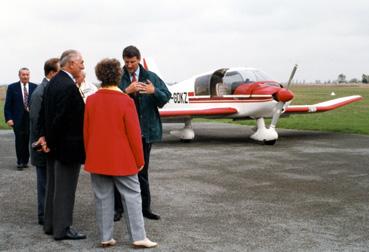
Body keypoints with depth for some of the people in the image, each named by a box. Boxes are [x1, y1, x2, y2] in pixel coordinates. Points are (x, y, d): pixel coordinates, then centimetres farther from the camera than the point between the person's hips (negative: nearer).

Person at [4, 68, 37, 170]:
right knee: (19, 141, 0)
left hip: (31, 118, 1)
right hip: (18, 119, -1)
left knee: (27, 141, 3)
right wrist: (8, 118, -8)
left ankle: (25, 161, 15)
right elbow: (7, 105, 1)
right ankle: (20, 162, 10)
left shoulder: (34, 87, 5)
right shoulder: (12, 87, 2)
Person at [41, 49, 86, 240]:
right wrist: (51, 141, -11)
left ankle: (50, 225, 28)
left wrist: (44, 136, 9)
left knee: (53, 186, 17)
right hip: (67, 146, -10)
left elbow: (46, 112, 11)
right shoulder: (69, 87, -21)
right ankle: (62, 229, 9)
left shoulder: (53, 82, 9)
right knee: (65, 188, 0)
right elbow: (61, 118, -22)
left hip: (54, 145, 10)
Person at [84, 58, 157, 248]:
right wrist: (139, 160, 0)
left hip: (97, 159, 4)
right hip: (122, 160, -4)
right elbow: (134, 133, -10)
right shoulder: (125, 101, -12)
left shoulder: (91, 100, 0)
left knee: (103, 198, 9)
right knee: (131, 196, 5)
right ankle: (138, 237, 5)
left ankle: (106, 238, 13)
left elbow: (86, 131, 6)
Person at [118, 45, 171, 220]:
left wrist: (154, 91, -18)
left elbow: (166, 97, 2)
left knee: (142, 171, 12)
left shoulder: (151, 77, 7)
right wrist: (127, 91, -25)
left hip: (145, 131, 3)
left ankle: (145, 207, 20)